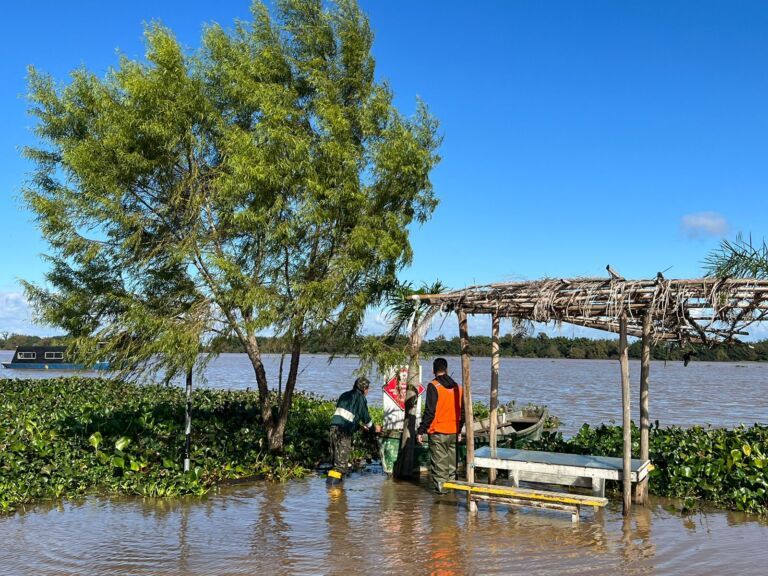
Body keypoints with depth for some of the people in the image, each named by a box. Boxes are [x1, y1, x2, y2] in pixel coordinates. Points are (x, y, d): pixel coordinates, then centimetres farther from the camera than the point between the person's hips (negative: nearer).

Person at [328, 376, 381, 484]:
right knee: (342, 457, -5)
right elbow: (365, 416, 5)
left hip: (334, 426, 7)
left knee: (335, 456, 13)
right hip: (344, 430, -7)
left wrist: (361, 425, 39)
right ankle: (334, 478, -13)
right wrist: (374, 428, 24)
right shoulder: (360, 398, 1)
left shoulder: (345, 395, 24)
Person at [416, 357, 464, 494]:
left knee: (439, 460, 0)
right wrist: (459, 430, 23)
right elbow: (462, 412, 14)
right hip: (453, 432, 6)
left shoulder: (433, 386, -11)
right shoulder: (457, 387, 9)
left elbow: (429, 412, -15)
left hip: (438, 432, -6)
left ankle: (440, 485, 0)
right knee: (452, 459, 14)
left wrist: (421, 431, -10)